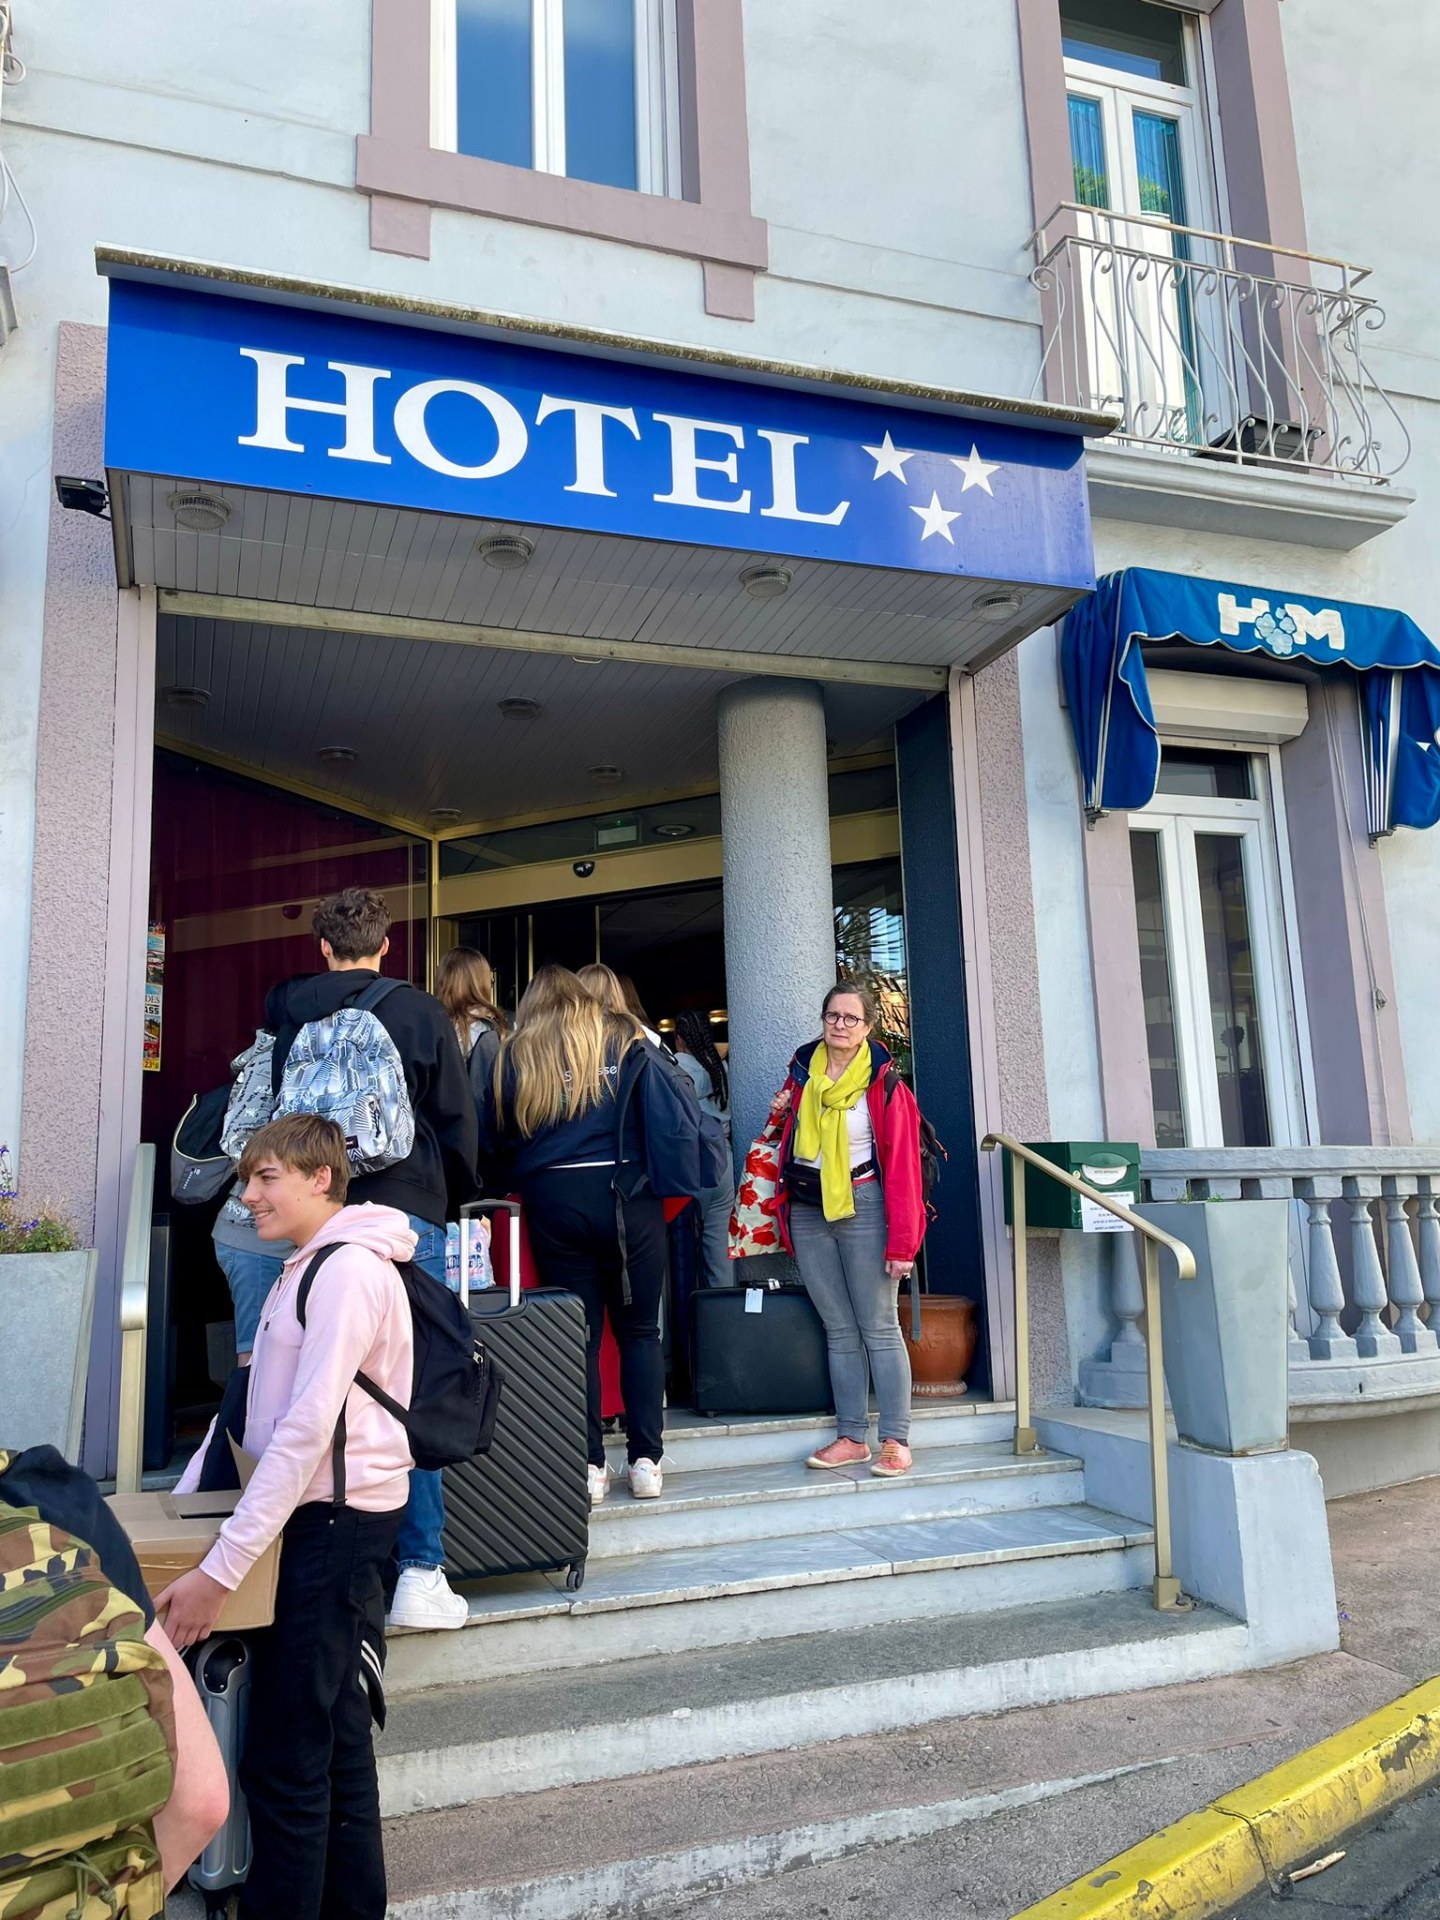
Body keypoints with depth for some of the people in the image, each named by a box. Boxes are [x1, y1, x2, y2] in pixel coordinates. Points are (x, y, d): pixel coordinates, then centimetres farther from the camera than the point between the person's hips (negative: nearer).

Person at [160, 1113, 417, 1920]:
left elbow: (305, 1430, -23)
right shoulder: (305, 1270, 14)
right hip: (314, 1519, 9)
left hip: (337, 1521, -9)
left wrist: (221, 1567, -23)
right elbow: (255, 1404, 17)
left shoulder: (351, 1270, -18)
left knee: (285, 1758, -1)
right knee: (337, 1739, 17)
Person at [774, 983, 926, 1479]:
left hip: (861, 1206, -4)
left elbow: (901, 1163, -9)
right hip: (806, 1211, 5)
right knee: (839, 1330, 9)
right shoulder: (802, 1068, 7)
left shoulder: (882, 1081, -7)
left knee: (878, 1327, -2)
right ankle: (851, 1437, 16)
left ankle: (895, 1441, 5)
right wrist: (783, 1212, 10)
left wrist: (901, 1242, -13)